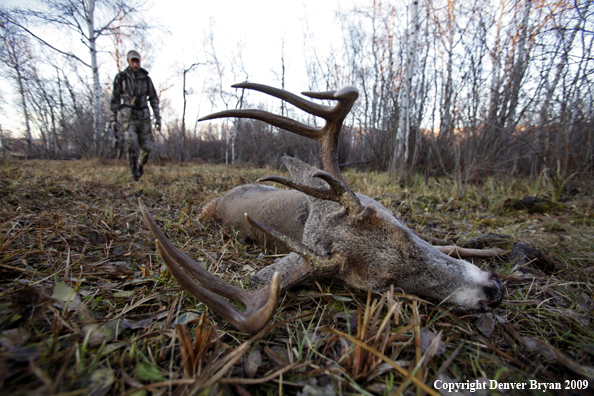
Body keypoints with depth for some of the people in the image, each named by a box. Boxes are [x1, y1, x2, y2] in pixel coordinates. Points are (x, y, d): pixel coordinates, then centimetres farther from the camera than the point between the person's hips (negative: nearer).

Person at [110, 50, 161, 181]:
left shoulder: (146, 78, 5)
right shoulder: (120, 77, 0)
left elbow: (154, 99, 9)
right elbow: (115, 99, 3)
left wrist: (158, 118, 2)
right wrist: (113, 119, 0)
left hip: (144, 116, 2)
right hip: (128, 117, -2)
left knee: (147, 147, 1)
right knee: (132, 145, -16)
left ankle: (141, 165, 32)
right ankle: (135, 172, 1)